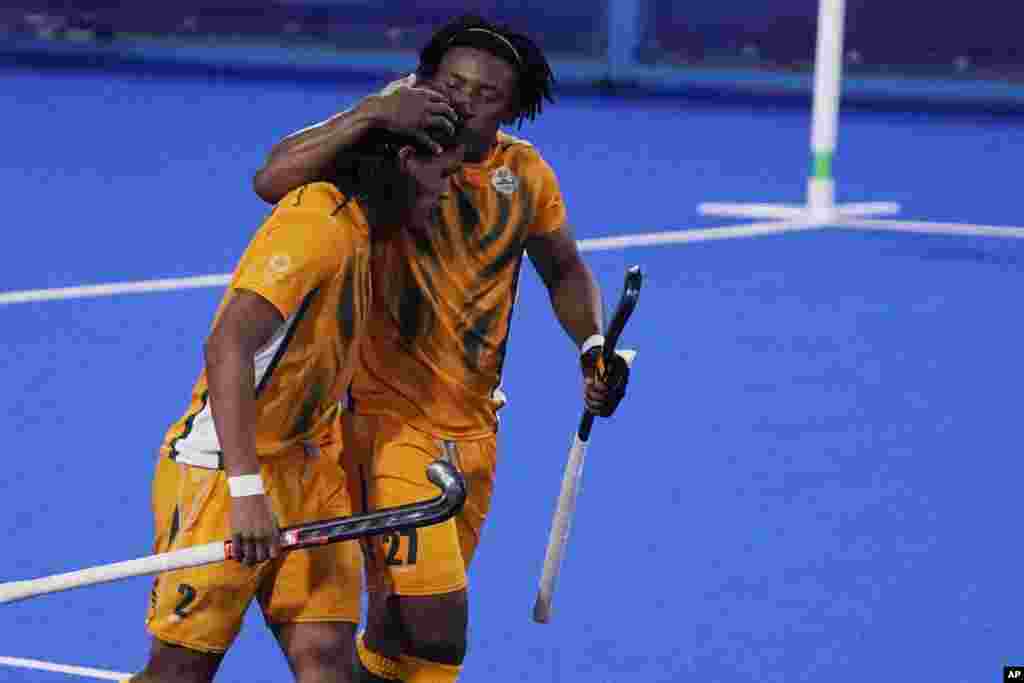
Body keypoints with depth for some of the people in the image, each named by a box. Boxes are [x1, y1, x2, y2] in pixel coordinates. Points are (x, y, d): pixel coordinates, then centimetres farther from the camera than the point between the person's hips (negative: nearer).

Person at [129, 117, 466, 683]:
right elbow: (227, 346, -28)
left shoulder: (352, 228, 9)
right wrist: (247, 489, -34)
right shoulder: (316, 226, -20)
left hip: (305, 465, 9)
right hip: (224, 469, -9)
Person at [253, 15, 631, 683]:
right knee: (435, 629, -17)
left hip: (472, 427, 6)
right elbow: (272, 180, -28)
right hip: (389, 416, -6)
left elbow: (566, 272, 19)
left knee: (411, 621, 17)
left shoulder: (526, 176, 2)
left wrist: (593, 347, 1)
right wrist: (374, 113, -35)